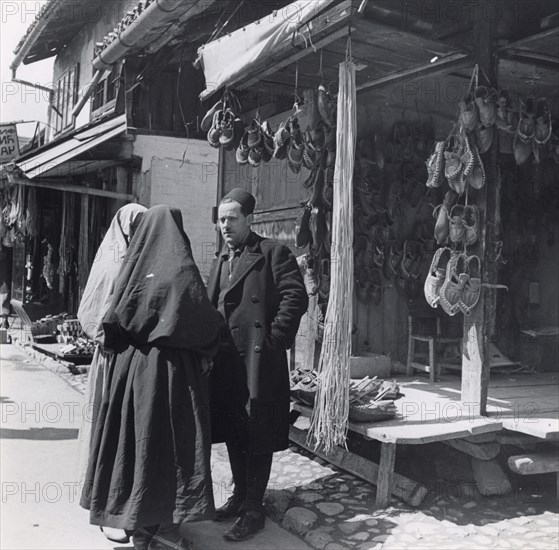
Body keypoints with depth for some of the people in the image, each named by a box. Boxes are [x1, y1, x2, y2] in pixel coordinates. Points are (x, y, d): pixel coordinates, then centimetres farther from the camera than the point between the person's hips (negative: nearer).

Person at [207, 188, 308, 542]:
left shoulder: (273, 253, -6)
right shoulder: (222, 259, 17)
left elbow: (296, 297, -14)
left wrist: (274, 339, -16)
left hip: (259, 361, -7)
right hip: (227, 362, 8)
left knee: (258, 437, 0)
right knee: (233, 434, 16)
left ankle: (253, 510, 11)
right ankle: (240, 495, 32)